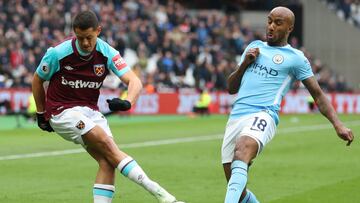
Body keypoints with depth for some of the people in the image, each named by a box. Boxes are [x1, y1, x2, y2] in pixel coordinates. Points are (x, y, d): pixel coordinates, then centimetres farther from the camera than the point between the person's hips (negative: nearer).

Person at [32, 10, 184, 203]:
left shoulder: (107, 53, -9)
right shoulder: (57, 53, -15)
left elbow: (134, 81, -18)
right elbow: (37, 80, 4)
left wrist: (128, 102, -39)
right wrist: (41, 114, 11)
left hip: (90, 111, 5)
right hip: (62, 112, -5)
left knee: (107, 161, -18)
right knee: (107, 144, -23)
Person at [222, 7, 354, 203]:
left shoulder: (295, 58, 9)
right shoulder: (254, 47, 23)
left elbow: (318, 95, 9)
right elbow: (231, 88, 26)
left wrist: (337, 124, -4)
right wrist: (244, 64, 8)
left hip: (263, 115, -6)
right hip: (235, 118, 6)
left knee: (242, 150, -39)